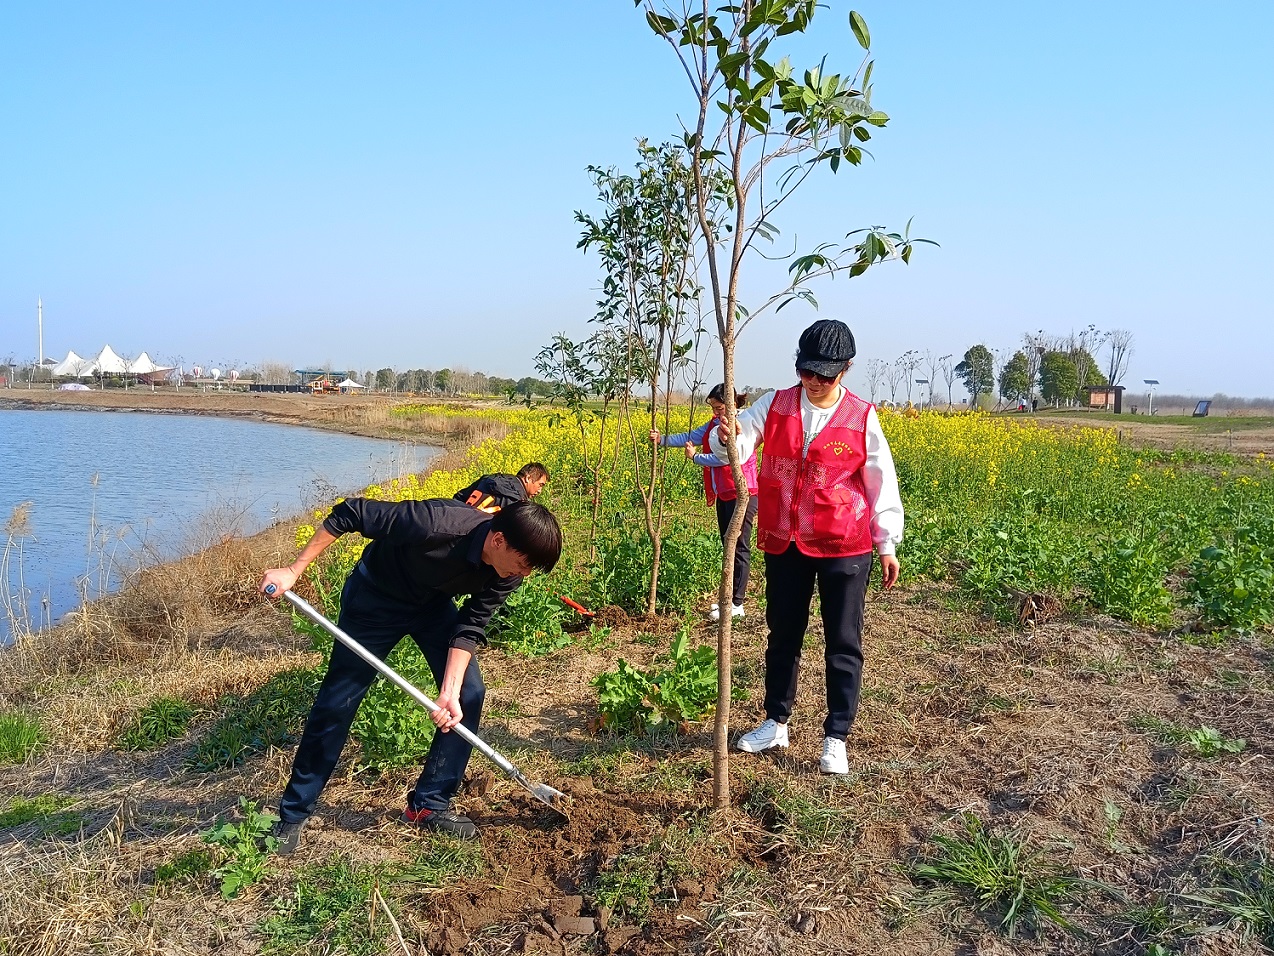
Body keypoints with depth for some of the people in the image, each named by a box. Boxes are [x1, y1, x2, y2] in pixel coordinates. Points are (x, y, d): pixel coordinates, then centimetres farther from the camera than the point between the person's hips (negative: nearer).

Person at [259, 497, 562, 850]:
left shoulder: (508, 572, -22)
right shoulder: (437, 524, -41)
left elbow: (470, 627, -15)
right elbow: (348, 513, -32)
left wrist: (450, 692, -27)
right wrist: (293, 570, -28)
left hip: (434, 605, 5)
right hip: (375, 597, -5)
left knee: (469, 694, -5)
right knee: (336, 703, 0)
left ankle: (429, 804, 11)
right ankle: (293, 815, 19)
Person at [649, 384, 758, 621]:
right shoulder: (715, 425, 11)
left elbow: (725, 457, -23)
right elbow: (690, 437, 4)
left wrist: (695, 457, -10)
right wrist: (662, 440, -10)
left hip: (741, 494, -9)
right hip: (723, 495, 9)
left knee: (739, 548, -4)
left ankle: (737, 604, 1)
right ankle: (729, 598, 24)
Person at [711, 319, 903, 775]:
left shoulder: (861, 417, -5)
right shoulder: (774, 405, -1)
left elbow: (881, 484, 1)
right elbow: (737, 443, -10)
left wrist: (887, 545, 2)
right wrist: (724, 437, -34)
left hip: (844, 548, -2)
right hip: (784, 545, 3)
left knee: (843, 645, 6)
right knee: (782, 636, 16)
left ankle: (836, 738, 19)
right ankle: (776, 723, 32)